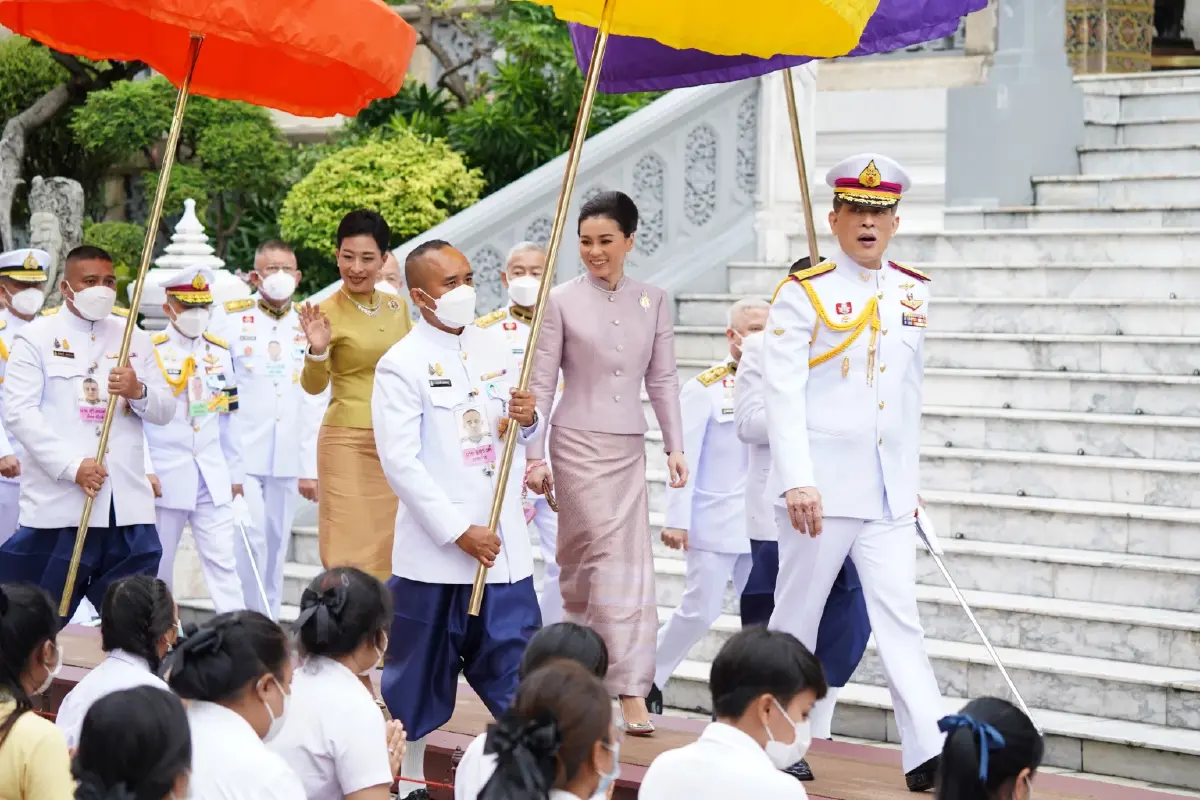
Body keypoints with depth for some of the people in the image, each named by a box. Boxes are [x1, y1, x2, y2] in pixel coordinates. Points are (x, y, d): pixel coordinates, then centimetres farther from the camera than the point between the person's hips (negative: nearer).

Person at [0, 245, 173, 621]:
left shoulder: (134, 338, 15)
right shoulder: (36, 337, 1)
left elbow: (165, 411, 13)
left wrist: (138, 391, -11)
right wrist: (72, 466, -19)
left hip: (127, 502, 4)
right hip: (58, 502, -4)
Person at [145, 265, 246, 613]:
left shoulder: (221, 352, 10)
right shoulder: (149, 352, -5)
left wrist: (235, 473, 15)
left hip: (213, 477, 4)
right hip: (166, 476, -3)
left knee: (223, 559, -1)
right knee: (158, 562, 7)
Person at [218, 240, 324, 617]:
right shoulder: (231, 319, 1)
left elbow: (315, 403, 10)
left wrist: (310, 467, 7)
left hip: (287, 459, 3)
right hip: (241, 454, -3)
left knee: (276, 545, 7)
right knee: (251, 540, -13)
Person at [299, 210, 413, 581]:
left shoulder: (397, 306, 7)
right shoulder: (328, 311, -8)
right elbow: (313, 386, -15)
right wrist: (317, 351, -32)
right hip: (349, 442, -5)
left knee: (387, 551, 7)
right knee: (352, 554, -6)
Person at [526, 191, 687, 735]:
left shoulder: (652, 301, 9)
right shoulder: (562, 302, -1)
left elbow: (662, 379, 11)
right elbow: (542, 383, -1)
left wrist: (675, 446, 4)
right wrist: (534, 455, -4)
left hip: (629, 447, 4)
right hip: (579, 442, -4)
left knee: (629, 565, 1)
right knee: (611, 556, -12)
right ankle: (631, 687, -10)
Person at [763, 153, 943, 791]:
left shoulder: (914, 292, 12)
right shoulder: (804, 292, -5)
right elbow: (783, 393, -12)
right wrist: (798, 481, -21)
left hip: (888, 493, 4)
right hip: (821, 490, -4)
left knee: (899, 619, -2)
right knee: (797, 617, 7)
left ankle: (927, 754, -8)